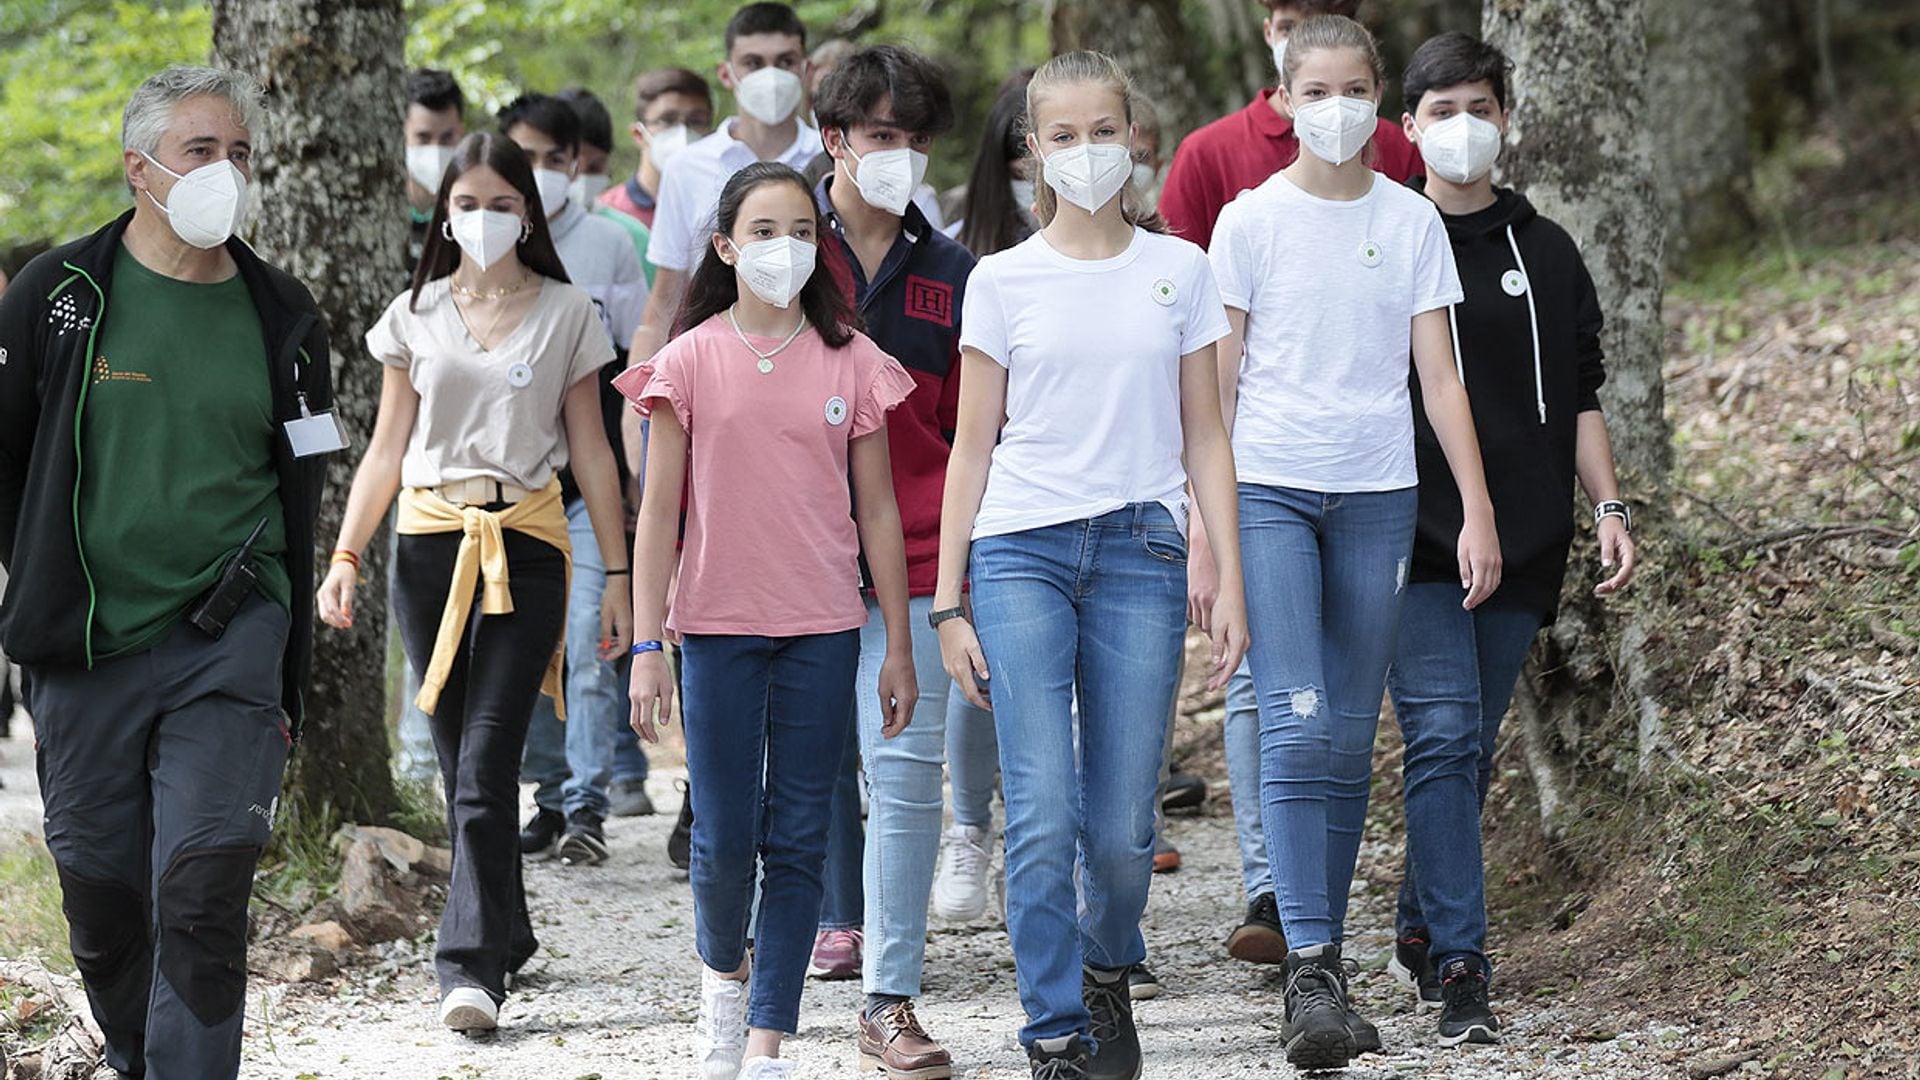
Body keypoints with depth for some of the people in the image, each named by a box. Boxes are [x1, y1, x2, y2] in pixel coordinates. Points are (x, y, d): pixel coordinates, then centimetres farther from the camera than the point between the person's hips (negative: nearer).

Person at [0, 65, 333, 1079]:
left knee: (203, 899, -12)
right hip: (84, 653, 0)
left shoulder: (280, 319, 6)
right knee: (103, 906, 8)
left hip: (227, 650, 0)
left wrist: (288, 680, 10)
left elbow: (300, 502, 12)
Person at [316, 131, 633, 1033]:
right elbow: (386, 451, 10)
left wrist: (616, 575, 4)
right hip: (430, 543, 3)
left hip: (525, 548, -3)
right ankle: (504, 933, 22)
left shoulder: (566, 314, 4)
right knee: (460, 762, 7)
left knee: (487, 762, -13)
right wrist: (344, 559, 1)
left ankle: (472, 962, -15)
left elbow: (590, 451, 7)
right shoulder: (415, 315, 8)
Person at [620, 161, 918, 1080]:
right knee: (724, 837, 0)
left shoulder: (849, 361, 3)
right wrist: (647, 645, -4)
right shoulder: (690, 362, 0)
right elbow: (658, 514, 1)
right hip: (719, 625, -1)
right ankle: (722, 971, 30)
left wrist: (899, 646, 6)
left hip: (823, 632, 1)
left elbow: (877, 512, 7)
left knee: (798, 837, 2)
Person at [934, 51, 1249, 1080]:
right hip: (1021, 551, -1)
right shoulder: (1003, 280, 5)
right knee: (1043, 818, -11)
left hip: (1141, 552, 1)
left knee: (1121, 829, 0)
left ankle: (1108, 971, 29)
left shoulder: (1180, 270, 8)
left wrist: (1231, 580, 3)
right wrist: (947, 603, 2)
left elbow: (1204, 437, 11)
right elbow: (972, 447, 7)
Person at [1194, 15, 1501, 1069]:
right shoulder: (1252, 220, 1)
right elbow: (1217, 381, 3)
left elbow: (1440, 374, 6)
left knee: (1349, 741, 5)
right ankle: (1311, 971, -19)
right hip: (1271, 488, -2)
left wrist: (1478, 509, 0)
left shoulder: (1412, 222, 6)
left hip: (1378, 495, 3)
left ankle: (1321, 956, 13)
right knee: (1296, 725, -14)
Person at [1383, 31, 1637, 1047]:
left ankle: (1419, 929, 25)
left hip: (1523, 543, 4)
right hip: (1414, 542, -4)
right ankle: (1458, 970, -17)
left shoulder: (1548, 255, 13)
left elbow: (1580, 398, 16)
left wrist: (1609, 508, 5)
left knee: (1469, 749, 8)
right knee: (1445, 739, -14)